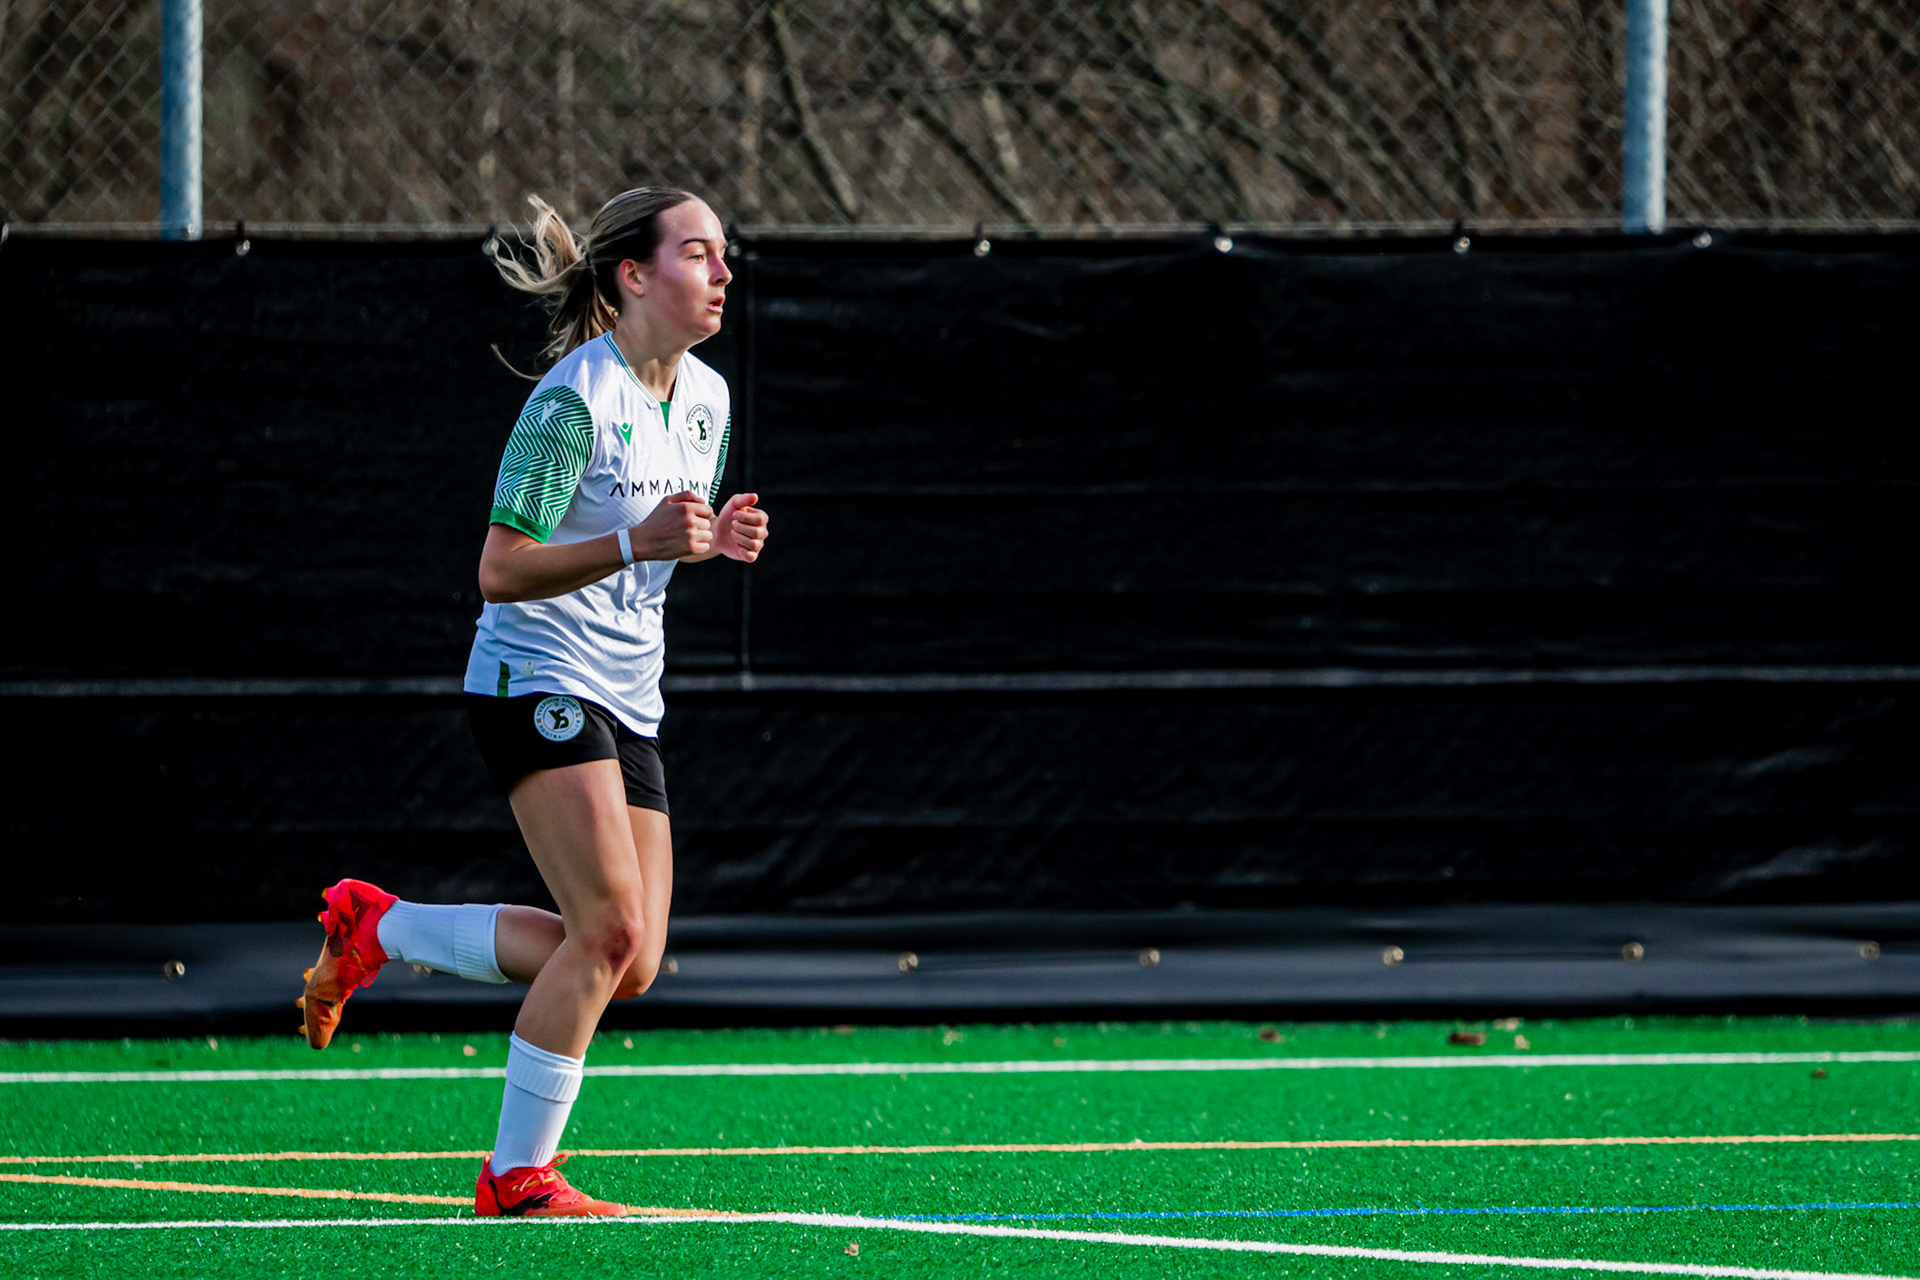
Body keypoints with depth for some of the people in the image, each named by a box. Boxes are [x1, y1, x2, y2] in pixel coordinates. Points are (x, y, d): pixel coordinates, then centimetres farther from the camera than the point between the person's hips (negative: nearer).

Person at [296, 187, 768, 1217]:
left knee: (629, 967, 2)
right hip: (536, 679, -8)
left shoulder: (706, 399, 8)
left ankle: (377, 928, 21)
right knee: (610, 929, -19)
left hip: (626, 703, 8)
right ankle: (516, 1179, -7)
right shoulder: (572, 401, -17)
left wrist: (716, 539, -1)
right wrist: (635, 542, -31)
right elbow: (501, 570, -18)